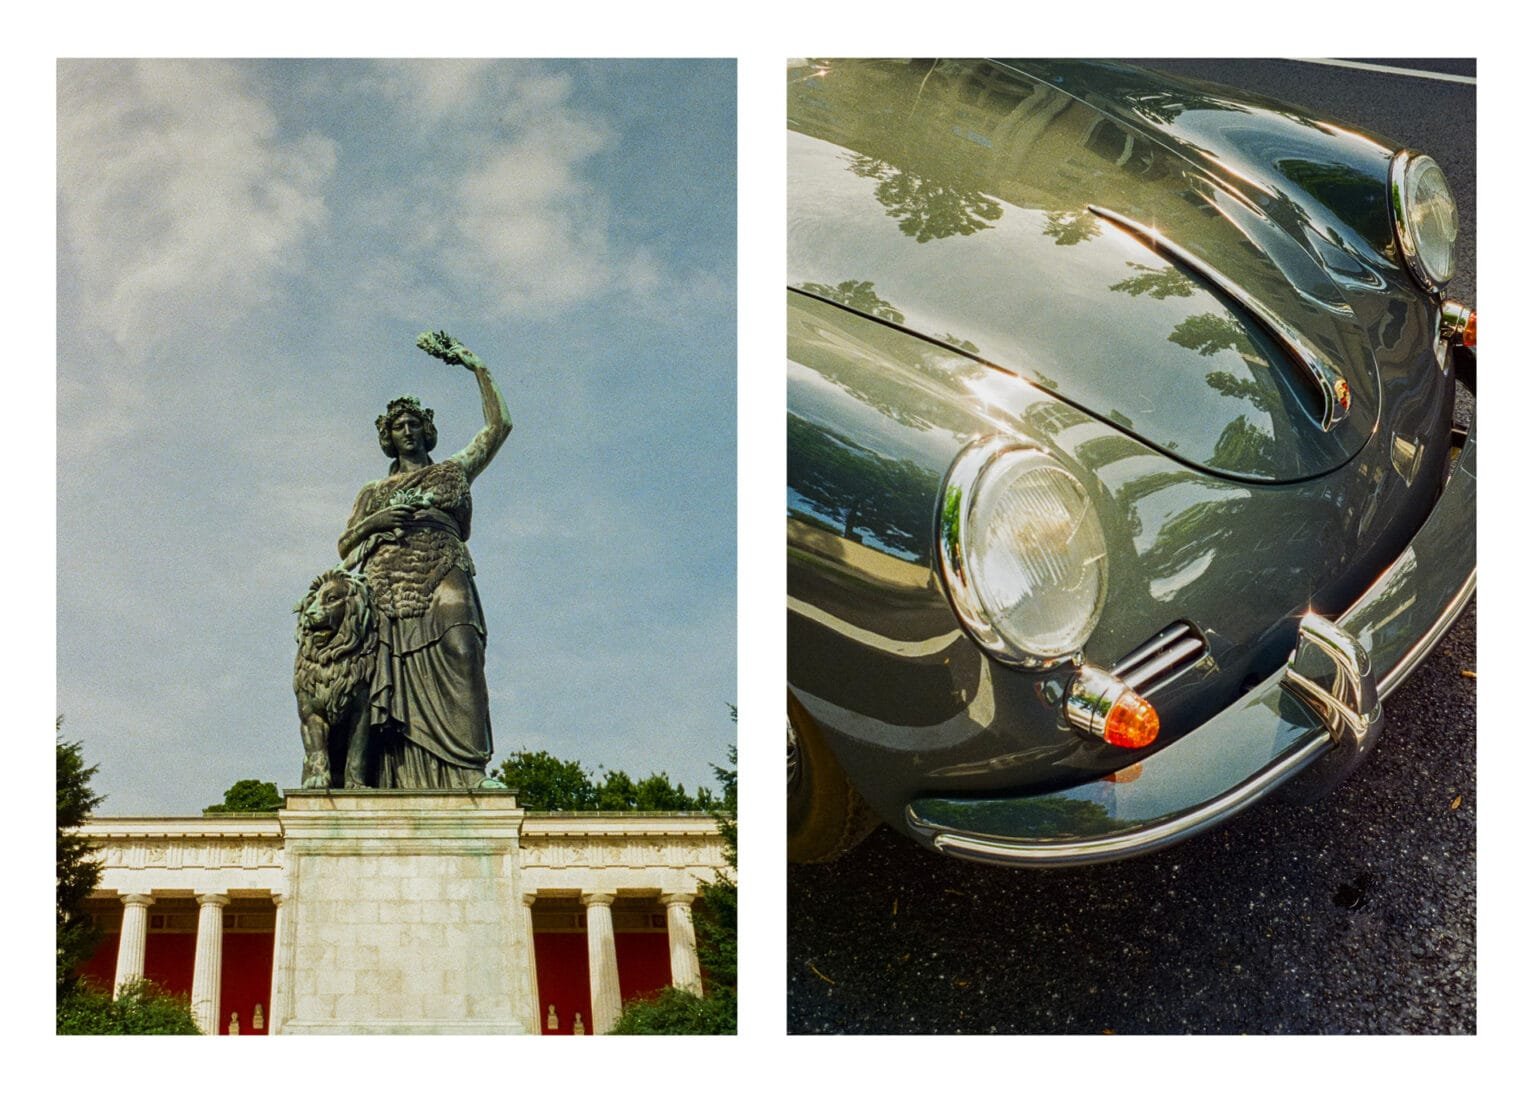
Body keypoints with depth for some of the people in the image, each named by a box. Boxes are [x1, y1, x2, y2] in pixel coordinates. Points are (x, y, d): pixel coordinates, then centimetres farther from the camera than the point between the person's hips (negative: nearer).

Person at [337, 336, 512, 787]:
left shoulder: (452, 472, 24)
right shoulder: (373, 492, 29)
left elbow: (499, 425, 16)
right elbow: (344, 547, 21)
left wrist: (478, 368, 15)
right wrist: (374, 521, 2)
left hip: (443, 585, -1)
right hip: (389, 595, 2)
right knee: (398, 699, -14)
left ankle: (470, 776, -35)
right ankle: (404, 790, -23)